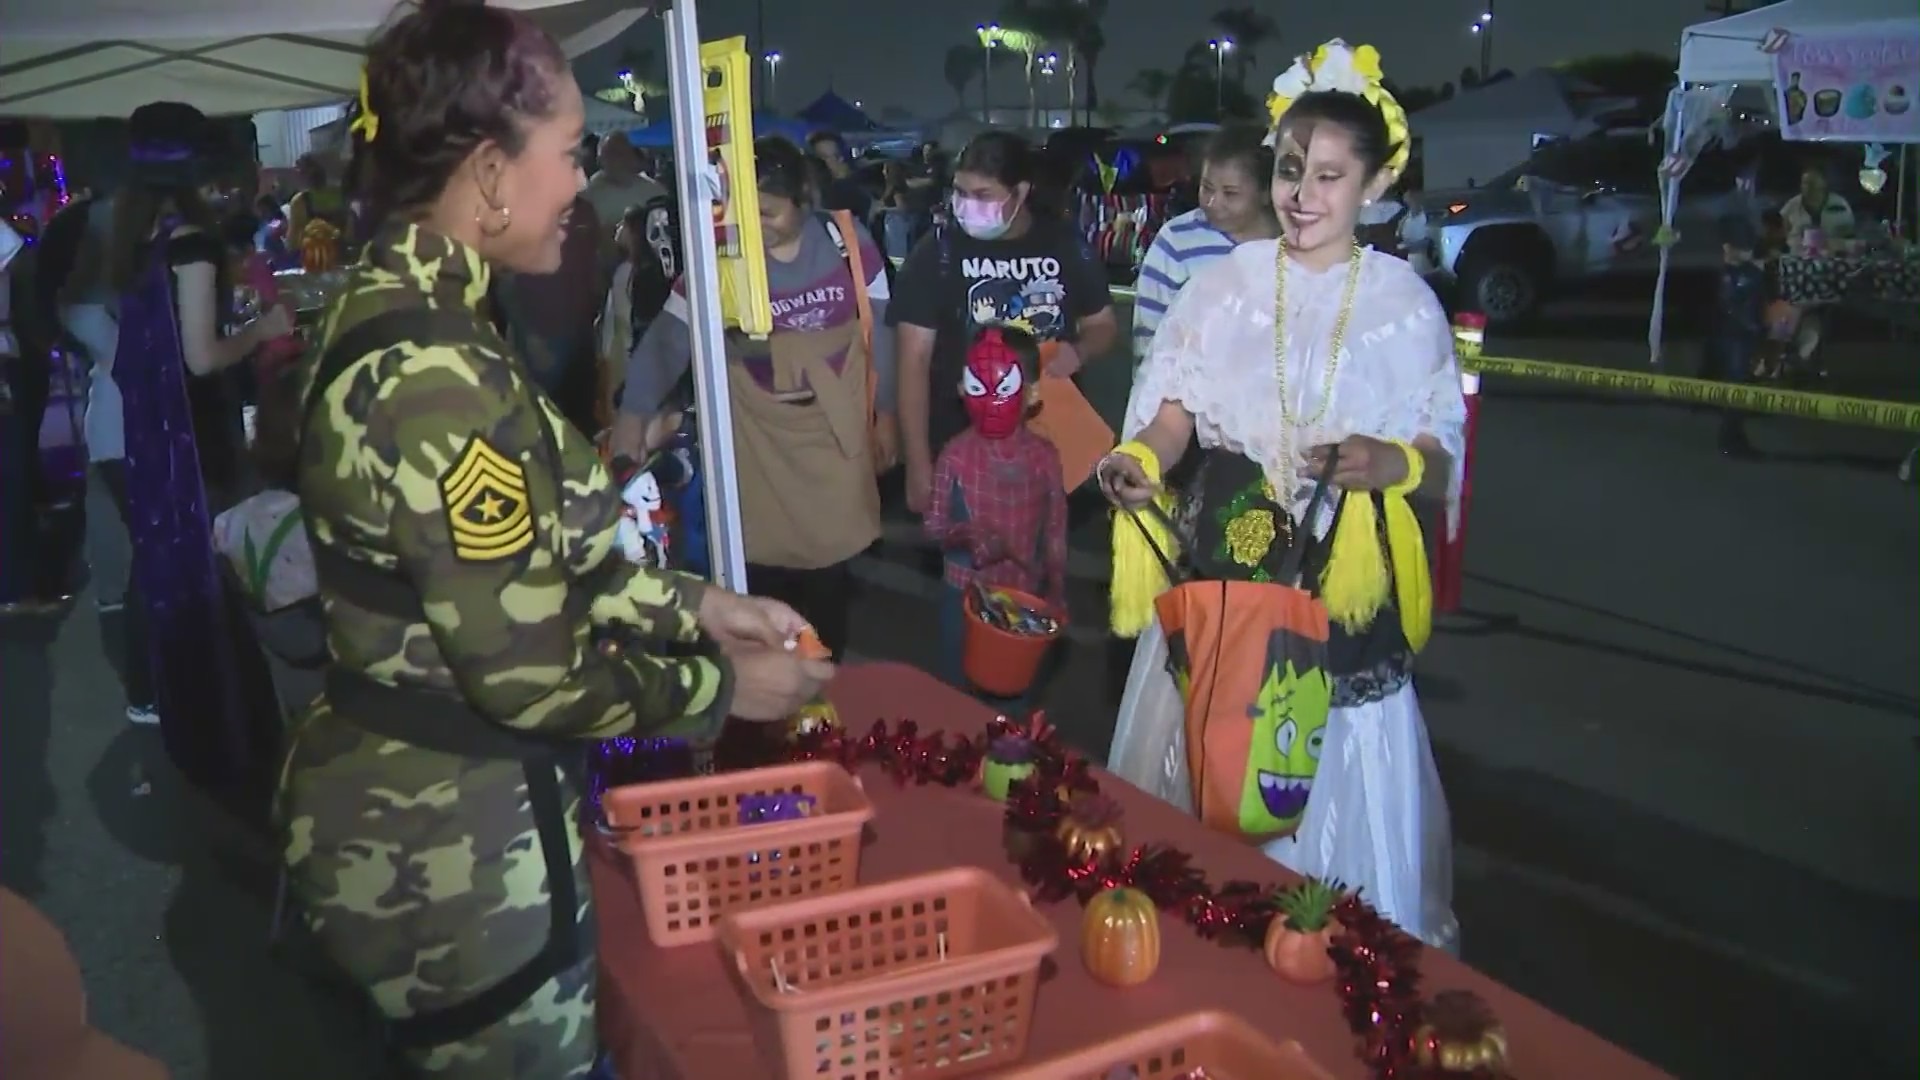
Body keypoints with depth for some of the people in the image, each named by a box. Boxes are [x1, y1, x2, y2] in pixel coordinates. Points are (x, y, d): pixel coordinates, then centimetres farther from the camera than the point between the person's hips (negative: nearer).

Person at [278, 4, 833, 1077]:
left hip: (426, 809, 9)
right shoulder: (432, 372, -27)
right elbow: (533, 676, -24)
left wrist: (697, 607, 7)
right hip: (452, 848, -9)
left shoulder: (399, 312, 5)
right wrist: (724, 686, -10)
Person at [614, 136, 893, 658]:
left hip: (837, 429, 1)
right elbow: (669, 336, -12)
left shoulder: (847, 239, -7)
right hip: (758, 435, -1)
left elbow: (879, 329, 1)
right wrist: (634, 413, -22)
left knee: (832, 559, 10)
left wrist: (886, 411, 5)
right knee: (761, 562, 2)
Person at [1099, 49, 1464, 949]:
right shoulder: (1225, 282, 3)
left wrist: (1390, 462, -23)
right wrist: (1137, 459, -21)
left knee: (1334, 775, 4)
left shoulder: (1405, 301, 1)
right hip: (1220, 566, 1)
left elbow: (1440, 456, -1)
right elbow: (1173, 412, 0)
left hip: (1342, 579, -1)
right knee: (1203, 762, 8)